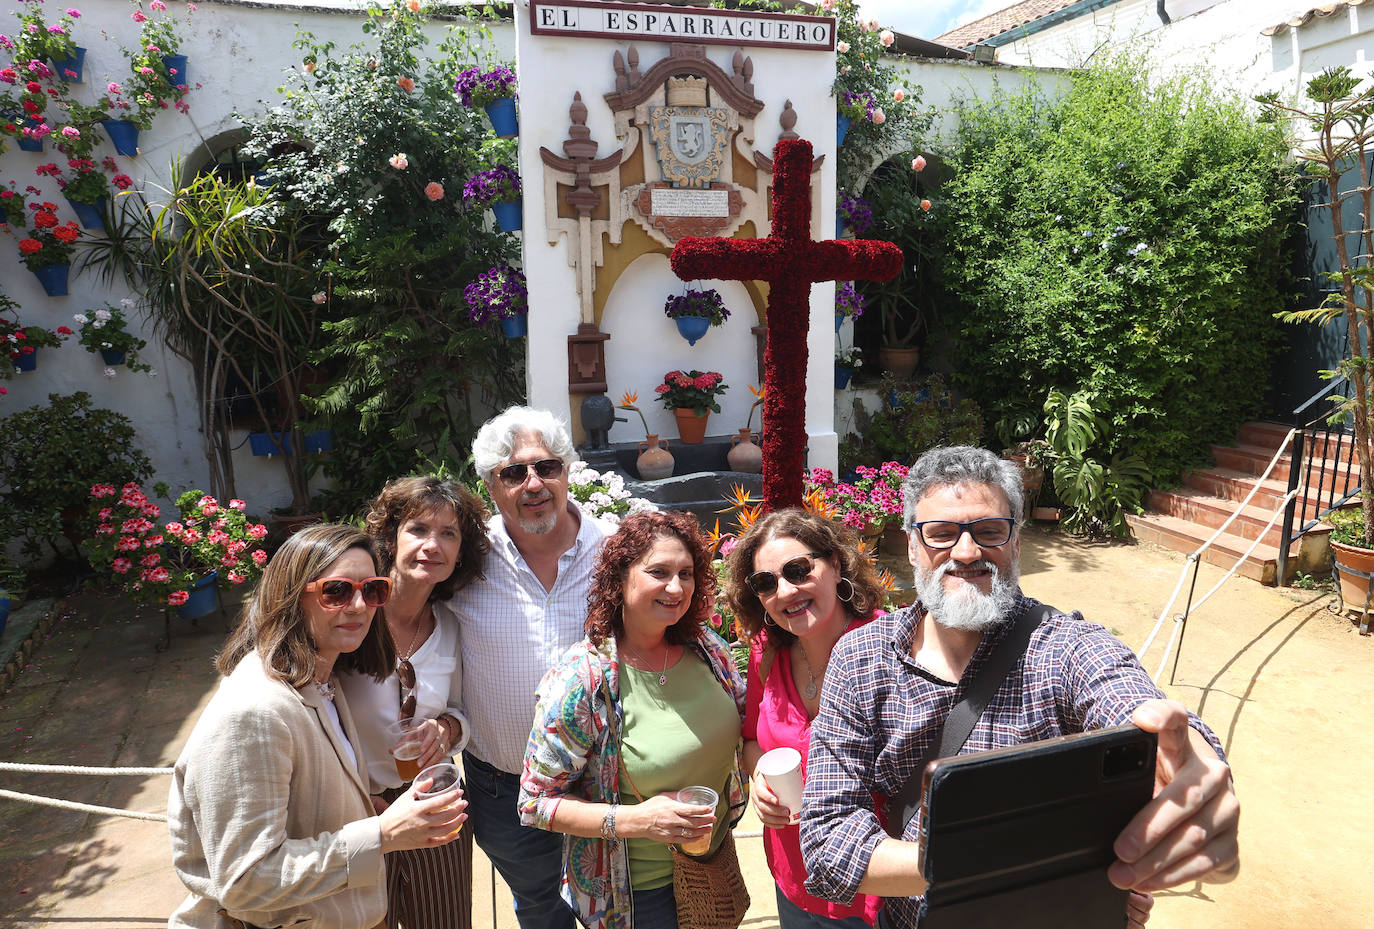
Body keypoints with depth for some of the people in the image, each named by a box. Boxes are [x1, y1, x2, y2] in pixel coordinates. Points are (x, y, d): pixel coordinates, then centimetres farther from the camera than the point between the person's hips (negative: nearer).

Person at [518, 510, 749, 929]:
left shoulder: (707, 648, -8)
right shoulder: (580, 681, -24)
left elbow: (744, 725, 9)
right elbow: (536, 803, -17)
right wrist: (635, 820, -28)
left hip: (715, 862, 5)